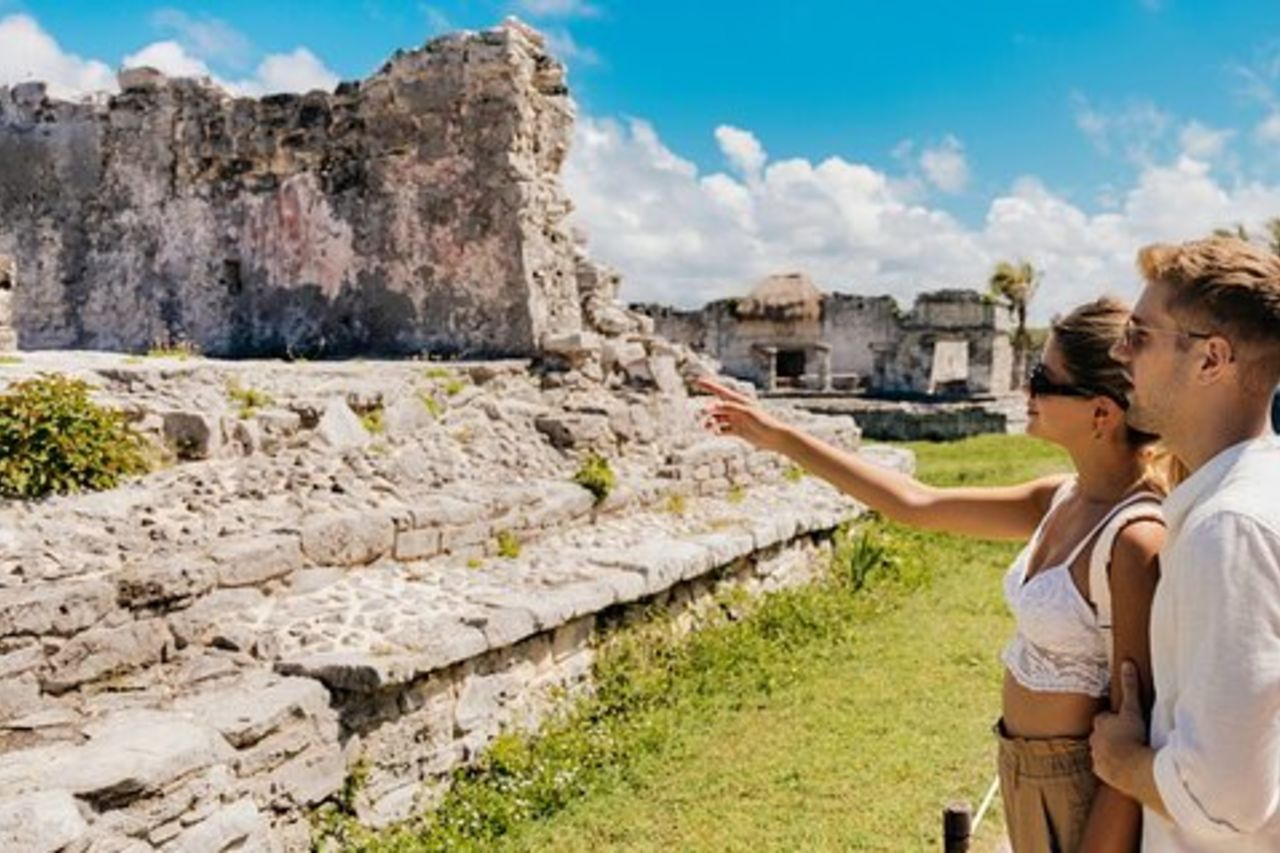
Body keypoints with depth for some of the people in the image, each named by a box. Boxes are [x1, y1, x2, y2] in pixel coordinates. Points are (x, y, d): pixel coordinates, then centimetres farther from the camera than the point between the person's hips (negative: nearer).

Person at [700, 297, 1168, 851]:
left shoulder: (1136, 539, -24)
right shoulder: (1062, 501, 0)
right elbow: (917, 505, 5)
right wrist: (781, 439, 5)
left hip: (1083, 793, -8)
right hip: (1025, 777, 8)